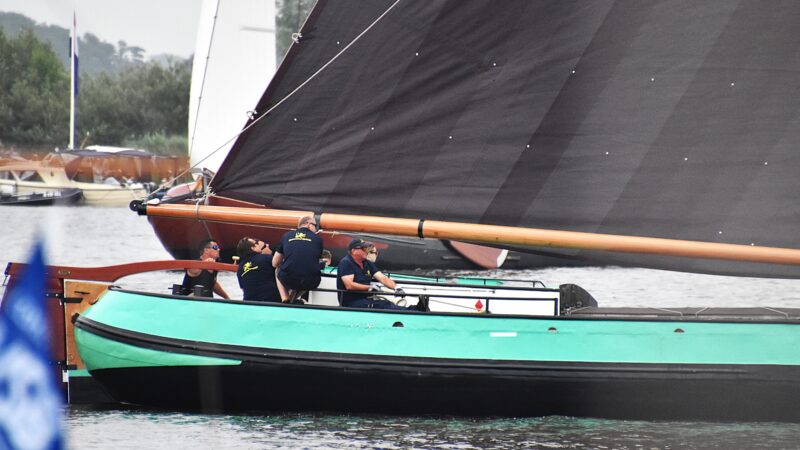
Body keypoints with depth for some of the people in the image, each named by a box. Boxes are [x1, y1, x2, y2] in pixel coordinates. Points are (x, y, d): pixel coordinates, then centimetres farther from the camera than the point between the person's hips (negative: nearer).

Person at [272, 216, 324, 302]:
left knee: (278, 271, 35)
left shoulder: (286, 236, 11)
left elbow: (275, 264, 16)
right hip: (311, 283, 0)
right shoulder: (317, 239, 9)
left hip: (288, 281, 0)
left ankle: (285, 300, 13)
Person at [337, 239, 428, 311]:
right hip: (352, 302, -7)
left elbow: (382, 278, 8)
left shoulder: (367, 263, 17)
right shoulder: (346, 263, -7)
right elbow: (349, 285, -18)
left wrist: (396, 287, -11)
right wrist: (369, 287, -16)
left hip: (366, 299, 7)